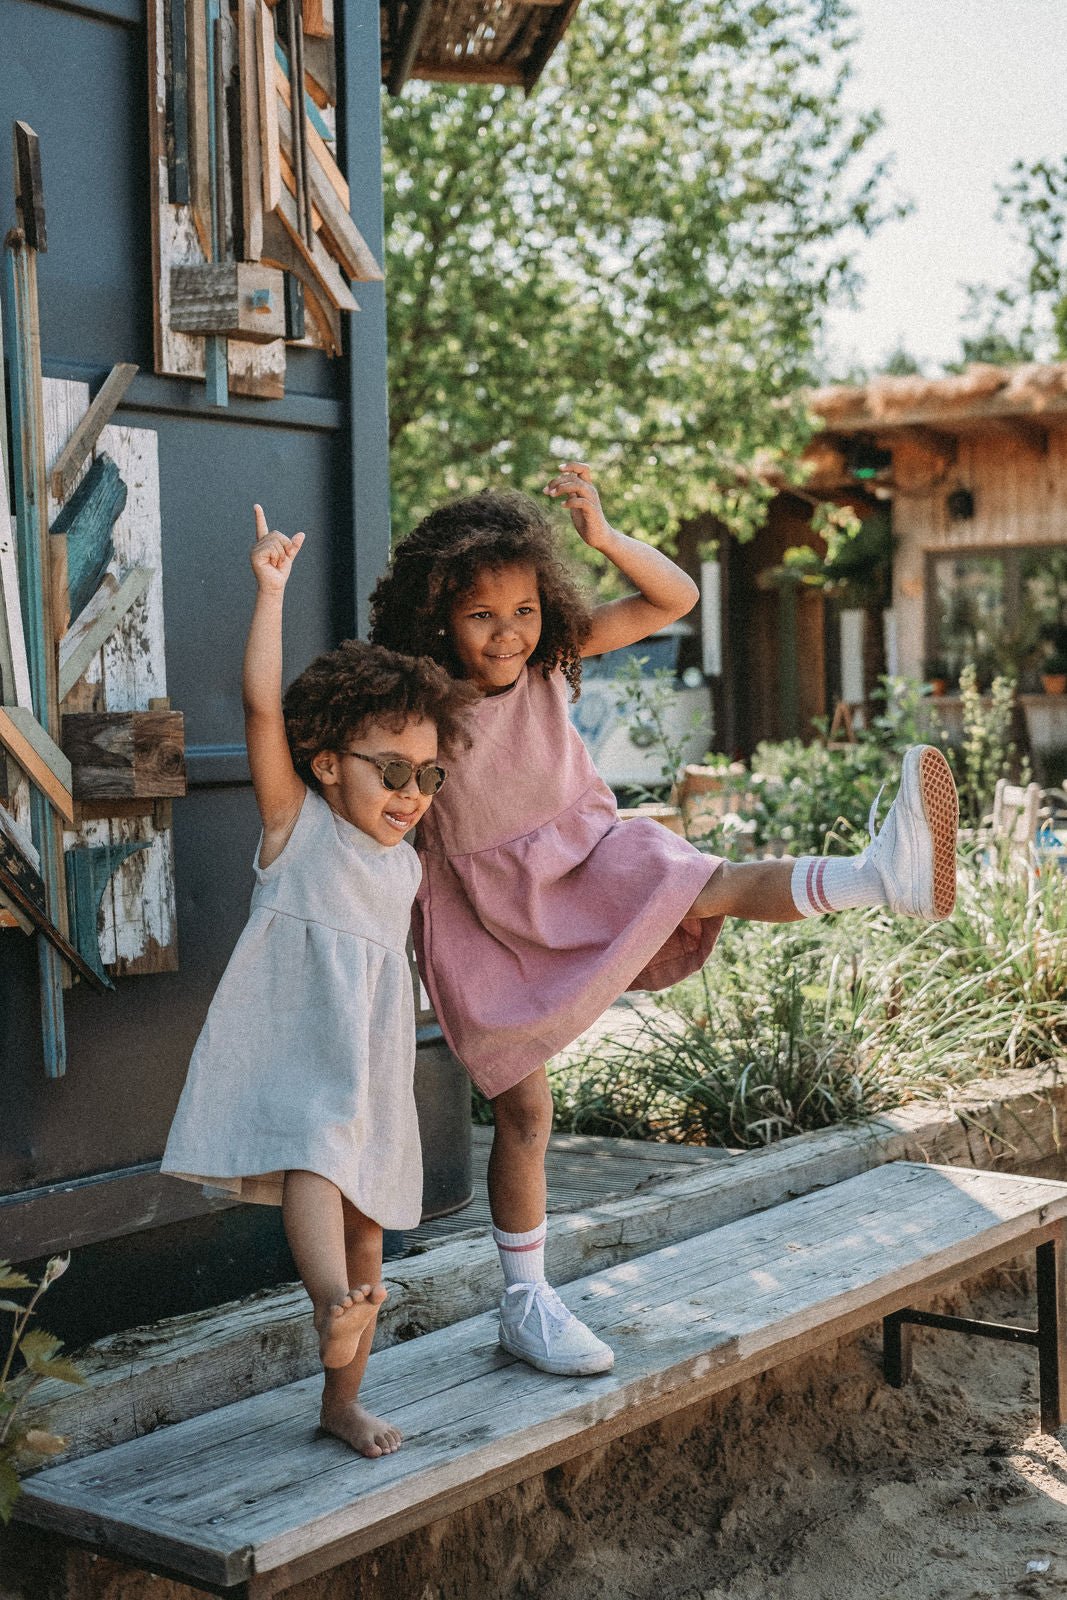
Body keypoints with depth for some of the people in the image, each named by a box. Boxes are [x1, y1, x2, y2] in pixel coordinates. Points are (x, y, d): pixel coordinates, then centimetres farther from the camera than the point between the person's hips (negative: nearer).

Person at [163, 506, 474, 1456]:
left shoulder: (409, 868, 14)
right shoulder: (296, 823, -2)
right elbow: (264, 709, -15)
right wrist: (271, 591, -18)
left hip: (371, 1071, 6)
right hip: (290, 1051, -6)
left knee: (366, 1233, 9)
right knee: (313, 1155, -34)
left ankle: (343, 1400, 21)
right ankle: (335, 1304, -56)